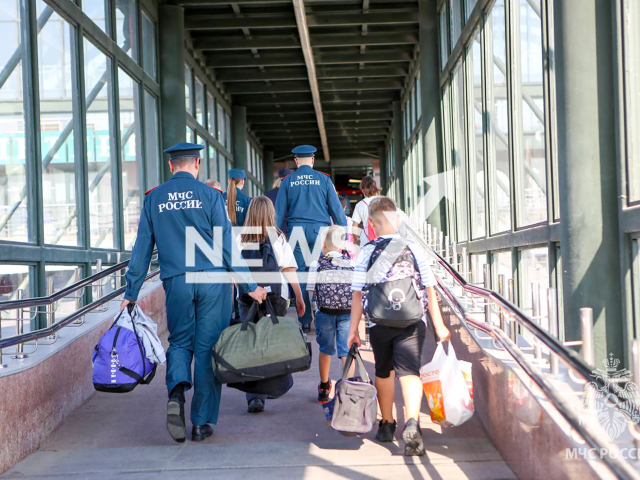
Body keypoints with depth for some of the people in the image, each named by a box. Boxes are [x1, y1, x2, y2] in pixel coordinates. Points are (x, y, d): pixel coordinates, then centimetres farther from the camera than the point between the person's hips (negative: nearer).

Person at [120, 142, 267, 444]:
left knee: (180, 342, 17)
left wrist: (131, 293, 12)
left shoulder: (153, 198, 5)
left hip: (176, 283, 2)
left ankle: (176, 392, -12)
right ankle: (202, 422, 7)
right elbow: (228, 244, -5)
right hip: (213, 282, -2)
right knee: (207, 348, 5)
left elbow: (142, 249, 6)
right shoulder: (209, 195, -3)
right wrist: (250, 285, 0)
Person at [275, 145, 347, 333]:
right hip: (320, 230, -1)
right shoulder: (324, 179, 4)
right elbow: (336, 208, 3)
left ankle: (305, 322, 6)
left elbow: (279, 212, 6)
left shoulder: (288, 181, 6)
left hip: (296, 231, 1)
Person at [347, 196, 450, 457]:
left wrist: (353, 330, 4)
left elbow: (358, 294, -3)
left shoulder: (367, 252, -3)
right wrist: (439, 325, 7)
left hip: (380, 324, 1)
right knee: (410, 372, -4)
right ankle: (412, 421, -28)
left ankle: (387, 425, 33)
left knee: (384, 373, 18)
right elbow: (429, 289, 0)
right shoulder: (414, 249, -1)